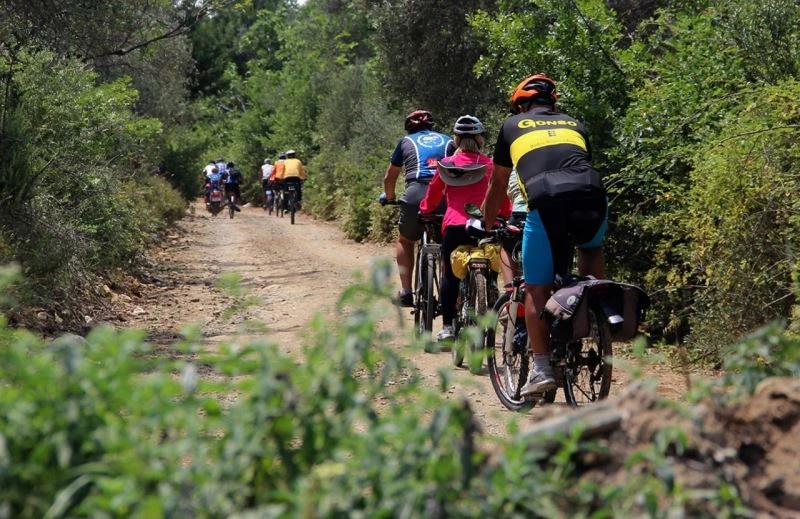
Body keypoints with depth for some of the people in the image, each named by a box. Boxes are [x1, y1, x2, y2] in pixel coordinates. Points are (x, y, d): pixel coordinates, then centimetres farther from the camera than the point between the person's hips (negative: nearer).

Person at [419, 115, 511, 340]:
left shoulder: (446, 164, 5)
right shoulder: (489, 165, 4)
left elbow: (433, 194, 13)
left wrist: (424, 210, 30)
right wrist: (507, 215, 22)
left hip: (454, 226, 0)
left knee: (450, 275, 9)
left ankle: (447, 326, 4)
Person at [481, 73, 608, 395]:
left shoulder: (513, 126, 26)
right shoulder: (574, 125, 32)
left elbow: (498, 185, 33)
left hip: (547, 202, -3)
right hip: (592, 198, 3)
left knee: (537, 290, 9)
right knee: (591, 249, 36)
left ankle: (542, 369, 3)